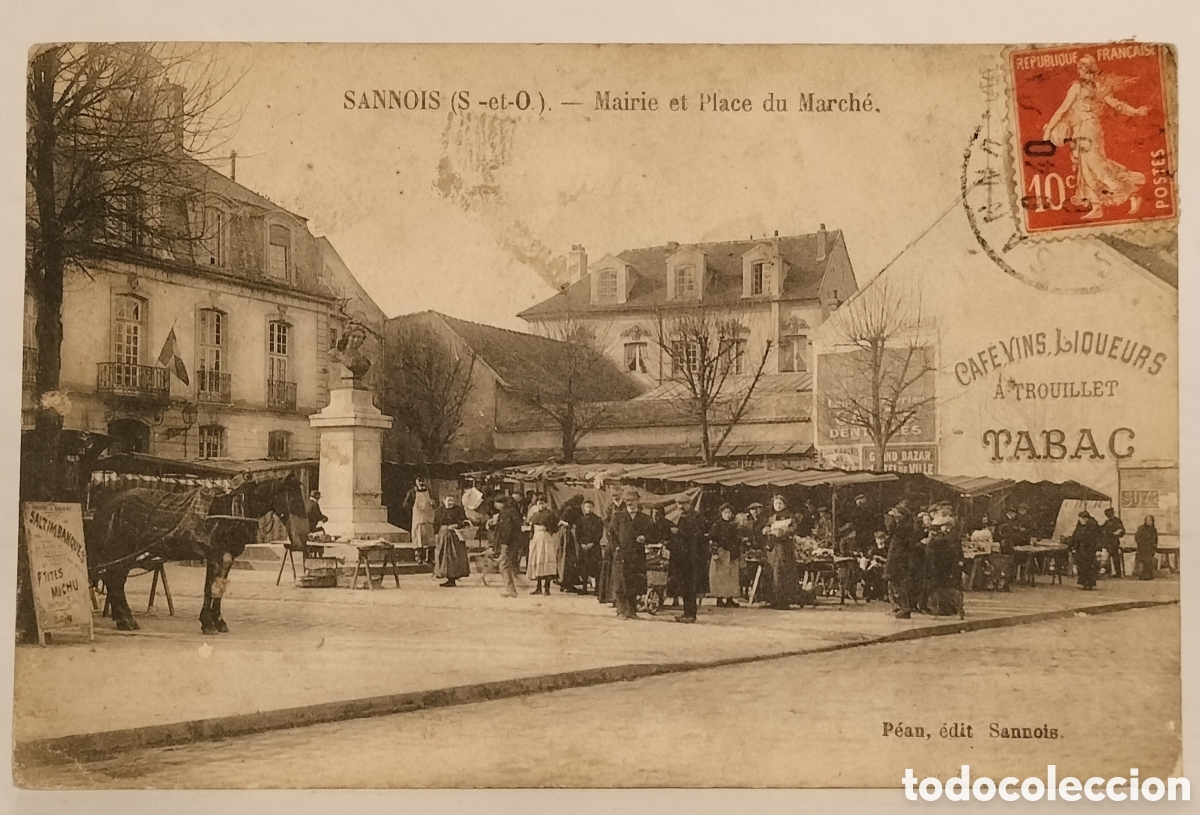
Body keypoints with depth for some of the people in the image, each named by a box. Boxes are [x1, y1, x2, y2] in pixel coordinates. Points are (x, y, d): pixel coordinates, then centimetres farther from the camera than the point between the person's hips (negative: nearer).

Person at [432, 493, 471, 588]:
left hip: (455, 537, -3)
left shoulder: (459, 510, 2)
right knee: (444, 558, 2)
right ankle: (449, 579, 9)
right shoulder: (438, 511, 11)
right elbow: (436, 526, 12)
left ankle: (453, 579, -5)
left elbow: (465, 522, -4)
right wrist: (436, 536, 3)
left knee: (454, 557, -8)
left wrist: (456, 525, -19)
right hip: (442, 538, 3)